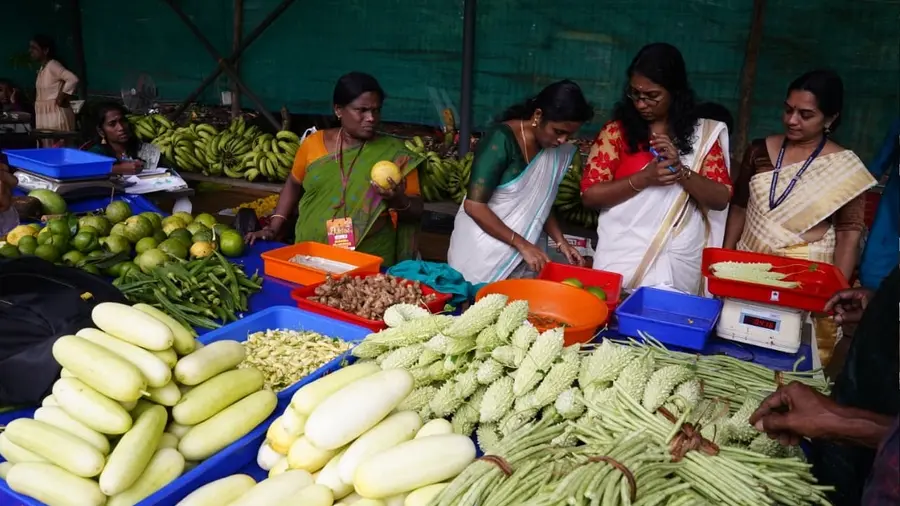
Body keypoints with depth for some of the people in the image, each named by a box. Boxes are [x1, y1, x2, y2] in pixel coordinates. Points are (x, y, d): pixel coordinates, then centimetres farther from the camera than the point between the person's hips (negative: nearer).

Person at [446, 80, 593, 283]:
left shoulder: (559, 151, 1)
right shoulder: (501, 140, -18)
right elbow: (474, 206, -21)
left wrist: (561, 241, -2)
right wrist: (522, 244, -21)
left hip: (524, 252, 6)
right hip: (483, 251, -5)